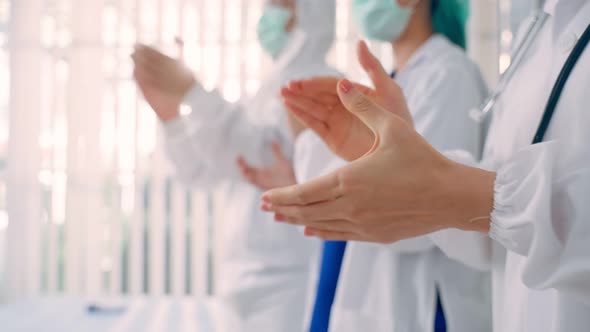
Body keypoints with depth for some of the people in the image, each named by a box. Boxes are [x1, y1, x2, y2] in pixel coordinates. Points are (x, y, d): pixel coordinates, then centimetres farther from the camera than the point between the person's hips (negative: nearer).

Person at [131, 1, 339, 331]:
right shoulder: (270, 93, 21)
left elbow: (259, 152, -24)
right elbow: (202, 170, 18)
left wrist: (192, 91, -31)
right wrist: (171, 114, 3)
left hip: (286, 284, -9)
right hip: (255, 281, 9)